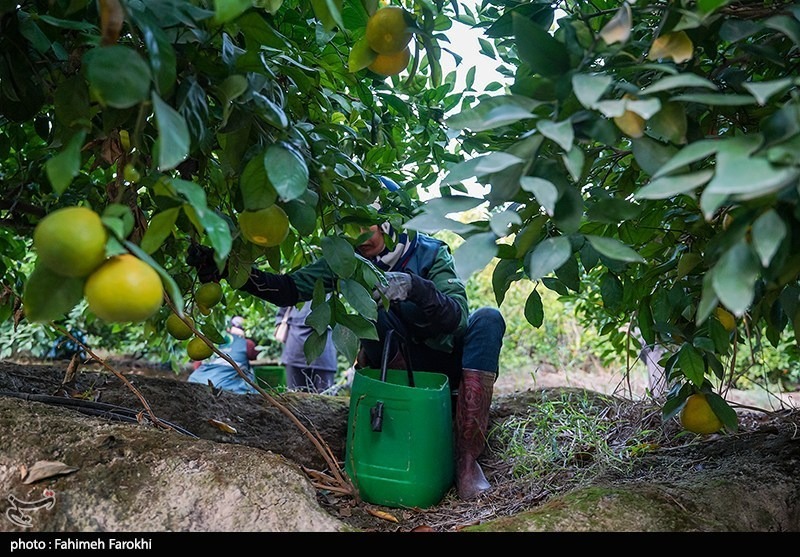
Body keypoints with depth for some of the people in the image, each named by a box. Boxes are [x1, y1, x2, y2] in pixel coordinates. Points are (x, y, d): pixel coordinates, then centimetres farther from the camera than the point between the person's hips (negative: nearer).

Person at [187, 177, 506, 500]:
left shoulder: (430, 253, -12)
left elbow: (457, 316, -27)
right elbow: (292, 288, -16)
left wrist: (414, 286, -46)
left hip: (445, 366, 0)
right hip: (397, 368, 1)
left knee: (488, 319, -27)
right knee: (372, 303, -24)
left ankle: (467, 455, -33)